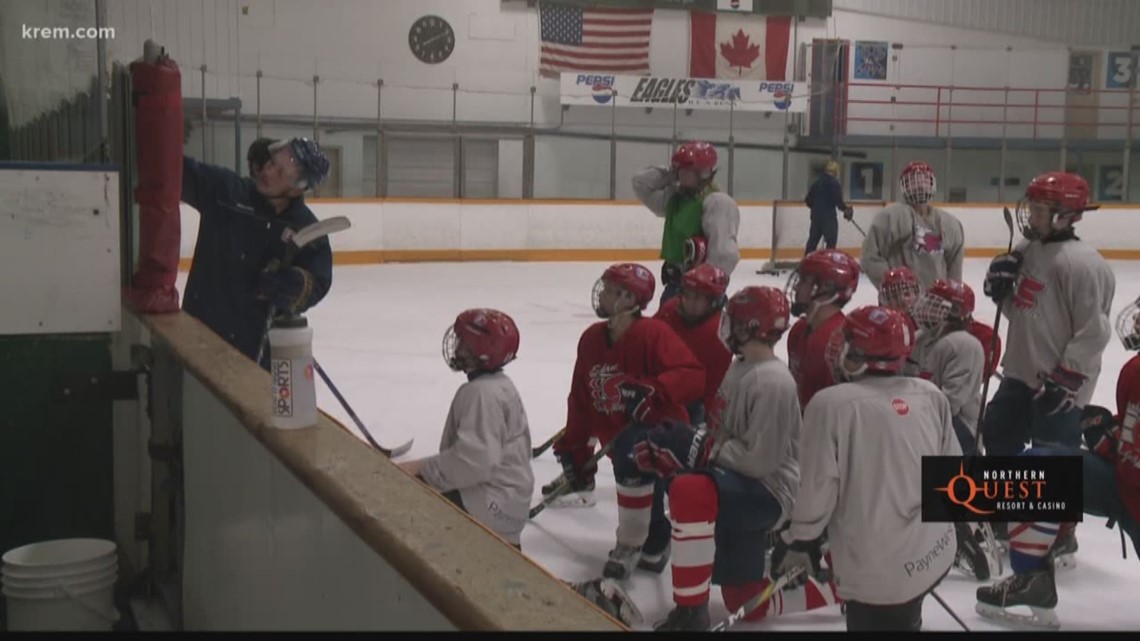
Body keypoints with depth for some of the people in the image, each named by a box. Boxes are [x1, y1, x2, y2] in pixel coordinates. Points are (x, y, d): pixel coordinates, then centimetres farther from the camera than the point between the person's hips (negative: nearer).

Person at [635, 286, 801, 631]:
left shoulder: (771, 382, -21)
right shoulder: (740, 368, 9)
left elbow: (759, 460, -25)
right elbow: (725, 432, 16)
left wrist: (704, 448, -19)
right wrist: (690, 439, 0)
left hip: (768, 492, -10)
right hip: (741, 485, 10)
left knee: (689, 490, -36)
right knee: (744, 600, 15)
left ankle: (690, 613, -27)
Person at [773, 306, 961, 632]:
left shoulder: (831, 403, -17)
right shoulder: (932, 395, -2)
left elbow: (817, 489, -13)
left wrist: (798, 541, 2)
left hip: (878, 569, -6)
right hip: (935, 553, 6)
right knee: (902, 618, 29)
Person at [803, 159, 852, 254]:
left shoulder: (817, 182, 6)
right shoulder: (835, 184, -11)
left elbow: (808, 201, 8)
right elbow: (839, 202, -16)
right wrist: (846, 207, 4)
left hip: (816, 216, 6)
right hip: (829, 217, -6)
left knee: (812, 242, 13)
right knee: (831, 243, 1)